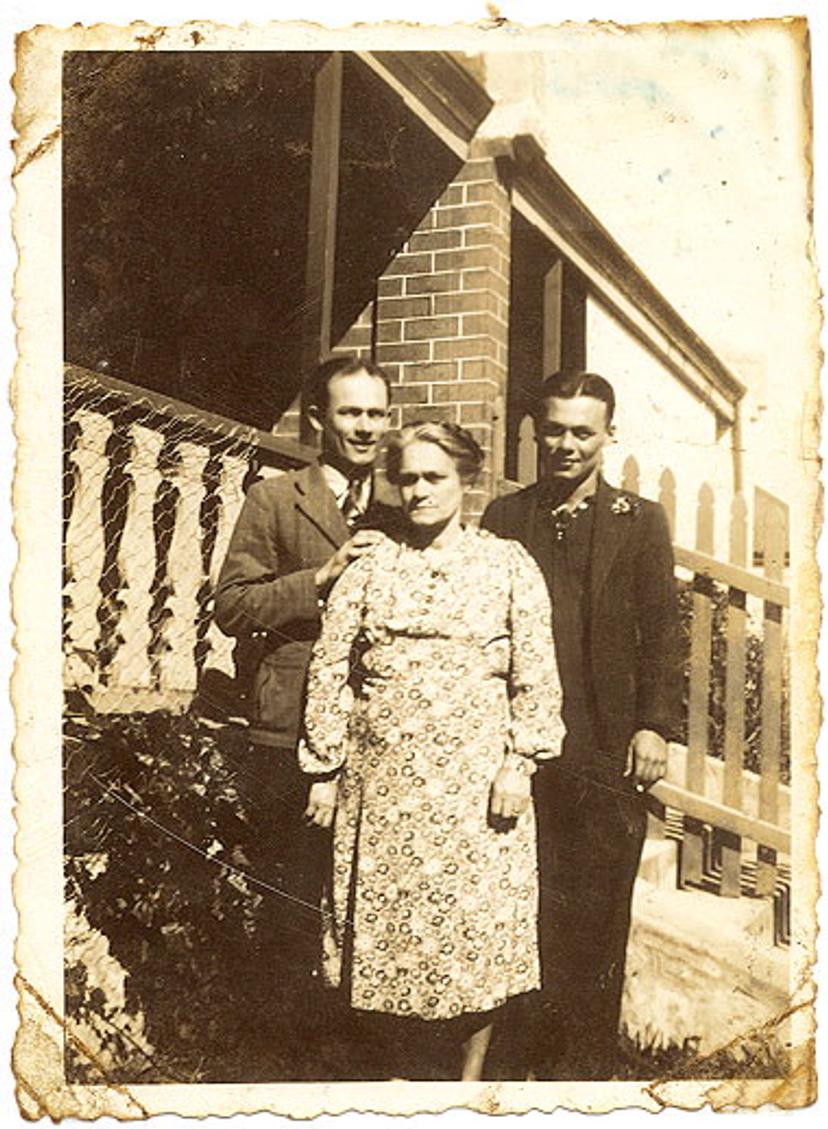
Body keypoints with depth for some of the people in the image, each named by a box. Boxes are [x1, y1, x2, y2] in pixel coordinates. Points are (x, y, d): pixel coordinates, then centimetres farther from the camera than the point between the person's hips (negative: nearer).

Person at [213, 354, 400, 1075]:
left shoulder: (403, 509, 13)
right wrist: (320, 575, -14)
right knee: (293, 902, 6)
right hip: (296, 735, -3)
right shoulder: (275, 501, 2)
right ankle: (285, 1048, 25)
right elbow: (232, 607, -5)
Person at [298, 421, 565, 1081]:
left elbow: (537, 674, 1)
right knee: (392, 916, 9)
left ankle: (470, 1070, 25)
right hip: (384, 782, 2)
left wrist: (518, 765, -6)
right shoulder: (369, 569, 7)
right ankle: (411, 1055, 32)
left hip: (475, 779, -1)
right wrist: (325, 771, 2)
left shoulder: (508, 564, 3)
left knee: (477, 922, 4)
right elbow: (331, 672, 5)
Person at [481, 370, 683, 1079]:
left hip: (608, 750, -1)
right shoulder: (505, 517, 9)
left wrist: (655, 724, -5)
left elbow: (660, 632, 4)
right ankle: (539, 1053, 21)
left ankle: (589, 1060, 20)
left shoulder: (640, 521, 7)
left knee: (598, 911, 6)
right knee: (532, 907, 6)